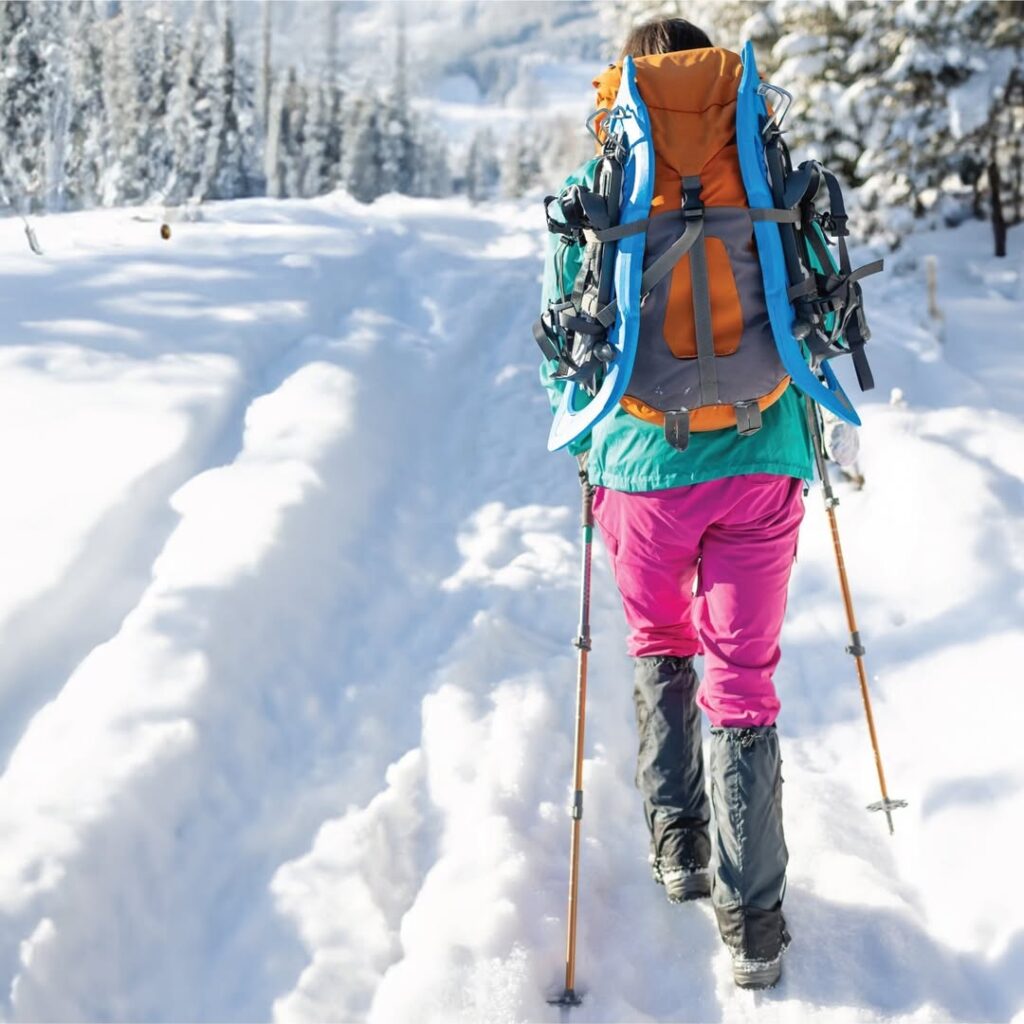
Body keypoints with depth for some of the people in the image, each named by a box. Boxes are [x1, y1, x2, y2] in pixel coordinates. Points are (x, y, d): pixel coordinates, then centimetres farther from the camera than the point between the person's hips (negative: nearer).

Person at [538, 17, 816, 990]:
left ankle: (676, 838, 28)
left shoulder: (592, 194, 0)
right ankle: (752, 912, 6)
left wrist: (587, 456, 16)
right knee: (744, 676, 5)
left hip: (644, 466, 0)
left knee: (661, 648, 23)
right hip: (762, 464, 1)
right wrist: (798, 433, 24)